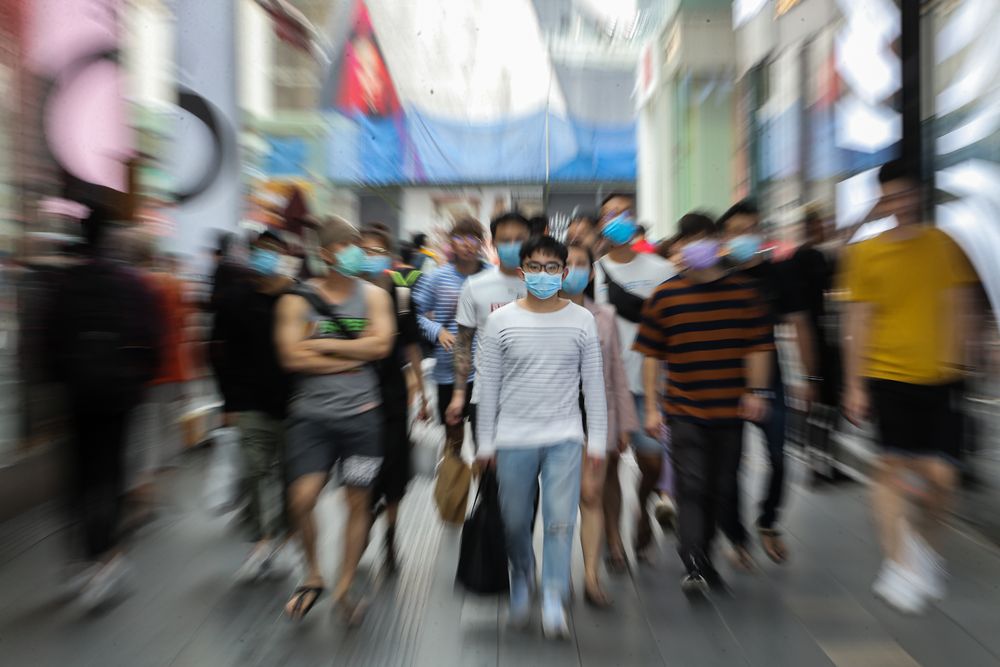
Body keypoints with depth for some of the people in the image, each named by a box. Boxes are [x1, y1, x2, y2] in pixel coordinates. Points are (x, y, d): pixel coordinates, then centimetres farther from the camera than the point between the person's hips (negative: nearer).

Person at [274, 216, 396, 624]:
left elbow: (380, 345, -10)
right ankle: (313, 575, 23)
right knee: (302, 498, -7)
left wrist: (323, 344, -9)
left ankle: (345, 587, 27)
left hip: (361, 413, 1)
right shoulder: (297, 300, 2)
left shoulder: (374, 295, 5)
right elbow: (292, 357, -10)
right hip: (312, 412, 0)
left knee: (359, 500, 7)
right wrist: (353, 358, -9)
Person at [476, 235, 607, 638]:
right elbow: (488, 385, 1)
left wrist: (597, 439, 2)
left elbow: (593, 384, 3)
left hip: (564, 438, 0)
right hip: (513, 439, 1)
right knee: (515, 522, 13)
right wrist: (486, 442, 2)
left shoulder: (582, 320, 0)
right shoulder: (501, 321, -2)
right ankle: (521, 579, 41)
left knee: (561, 521, -4)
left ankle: (553, 599, 15)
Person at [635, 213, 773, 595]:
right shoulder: (665, 296, -2)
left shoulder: (743, 290, 4)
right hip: (684, 410, -2)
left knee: (722, 487, 14)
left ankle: (704, 557, 33)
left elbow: (759, 345, 6)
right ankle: (694, 566, 1)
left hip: (731, 410, 3)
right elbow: (651, 355, 0)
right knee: (691, 487, -7)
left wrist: (756, 391, -5)